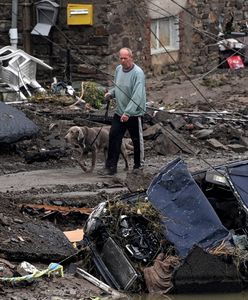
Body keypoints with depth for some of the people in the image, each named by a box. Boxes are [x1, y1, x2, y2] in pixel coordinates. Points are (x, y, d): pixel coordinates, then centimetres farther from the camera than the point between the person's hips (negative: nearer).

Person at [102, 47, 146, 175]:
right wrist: (110, 93, 0)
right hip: (119, 112, 6)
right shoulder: (118, 69, 7)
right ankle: (111, 166, 3)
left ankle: (138, 165, 23)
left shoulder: (138, 73, -18)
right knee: (114, 136, -1)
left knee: (137, 140, 7)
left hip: (134, 113, -6)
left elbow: (137, 95, -25)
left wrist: (128, 113, -31)